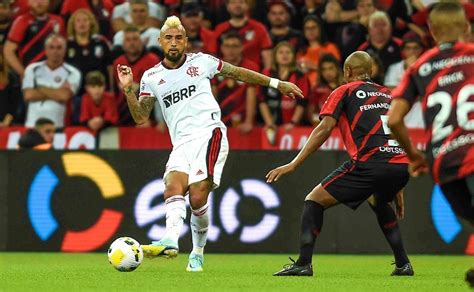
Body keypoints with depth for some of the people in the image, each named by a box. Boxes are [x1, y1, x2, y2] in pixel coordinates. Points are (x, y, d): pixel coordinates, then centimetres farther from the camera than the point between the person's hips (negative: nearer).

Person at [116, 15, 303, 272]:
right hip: (181, 143, 3)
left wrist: (277, 83, 22)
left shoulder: (201, 62, 9)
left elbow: (238, 73, 19)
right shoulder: (151, 77, 13)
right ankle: (171, 240, -45)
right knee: (173, 185, -26)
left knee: (198, 197, -20)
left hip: (209, 134, -3)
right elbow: (140, 117, 8)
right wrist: (128, 89, -7)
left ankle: (198, 253, -6)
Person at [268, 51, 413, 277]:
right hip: (401, 164, 6)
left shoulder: (345, 92, 12)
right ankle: (403, 264, 28)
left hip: (370, 163, -6)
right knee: (378, 201, 37)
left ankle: (303, 263, -6)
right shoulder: (387, 94, 27)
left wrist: (293, 164, -4)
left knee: (314, 200, 7)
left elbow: (325, 128, -2)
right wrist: (397, 189, 33)